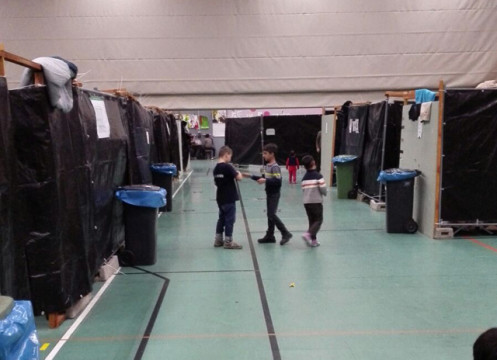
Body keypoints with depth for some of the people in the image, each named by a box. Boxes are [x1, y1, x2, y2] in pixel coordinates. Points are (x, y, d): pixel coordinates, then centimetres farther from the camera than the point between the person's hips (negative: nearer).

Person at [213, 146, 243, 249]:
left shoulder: (216, 168, 7)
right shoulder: (228, 167, -17)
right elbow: (239, 178, -18)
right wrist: (238, 173, 1)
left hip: (220, 198, 8)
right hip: (229, 198, -8)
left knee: (222, 218, 17)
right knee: (230, 219, 1)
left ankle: (218, 240, 23)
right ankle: (228, 242, 6)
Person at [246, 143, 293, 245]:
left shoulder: (275, 167, -18)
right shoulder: (267, 166, 8)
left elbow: (278, 181, -25)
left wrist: (265, 181, -27)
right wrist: (252, 177, 12)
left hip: (274, 194, -9)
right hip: (269, 193, 9)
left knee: (272, 214, -10)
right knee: (269, 214, 13)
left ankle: (286, 233, -2)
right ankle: (270, 236, 20)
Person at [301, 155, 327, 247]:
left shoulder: (304, 177, 6)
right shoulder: (318, 176, -11)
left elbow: (303, 190, 7)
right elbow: (323, 189, -14)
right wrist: (324, 193, 8)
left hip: (306, 202, 6)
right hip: (316, 201, -6)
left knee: (312, 221, 14)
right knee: (318, 220, 3)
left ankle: (313, 240, 14)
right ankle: (308, 234, -17)